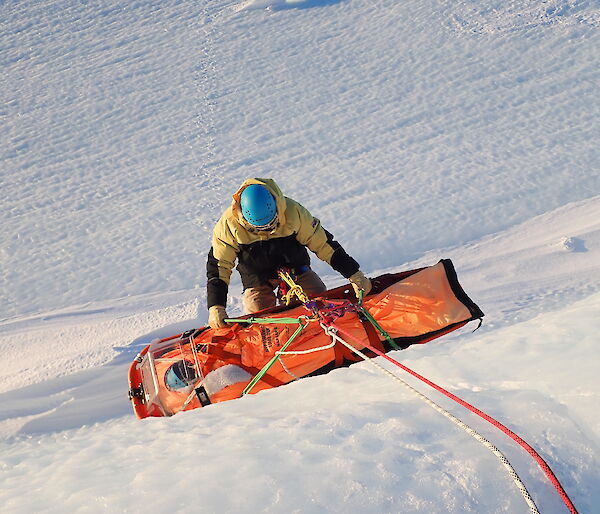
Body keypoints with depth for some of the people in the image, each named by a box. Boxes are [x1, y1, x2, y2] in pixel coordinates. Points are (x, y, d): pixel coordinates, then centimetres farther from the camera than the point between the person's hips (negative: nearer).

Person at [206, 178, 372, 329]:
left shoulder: (293, 211, -25)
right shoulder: (229, 224, -25)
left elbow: (323, 243, -14)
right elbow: (218, 266, -16)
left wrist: (354, 274, -13)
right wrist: (216, 307, -26)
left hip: (294, 267, 1)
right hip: (258, 277, -1)